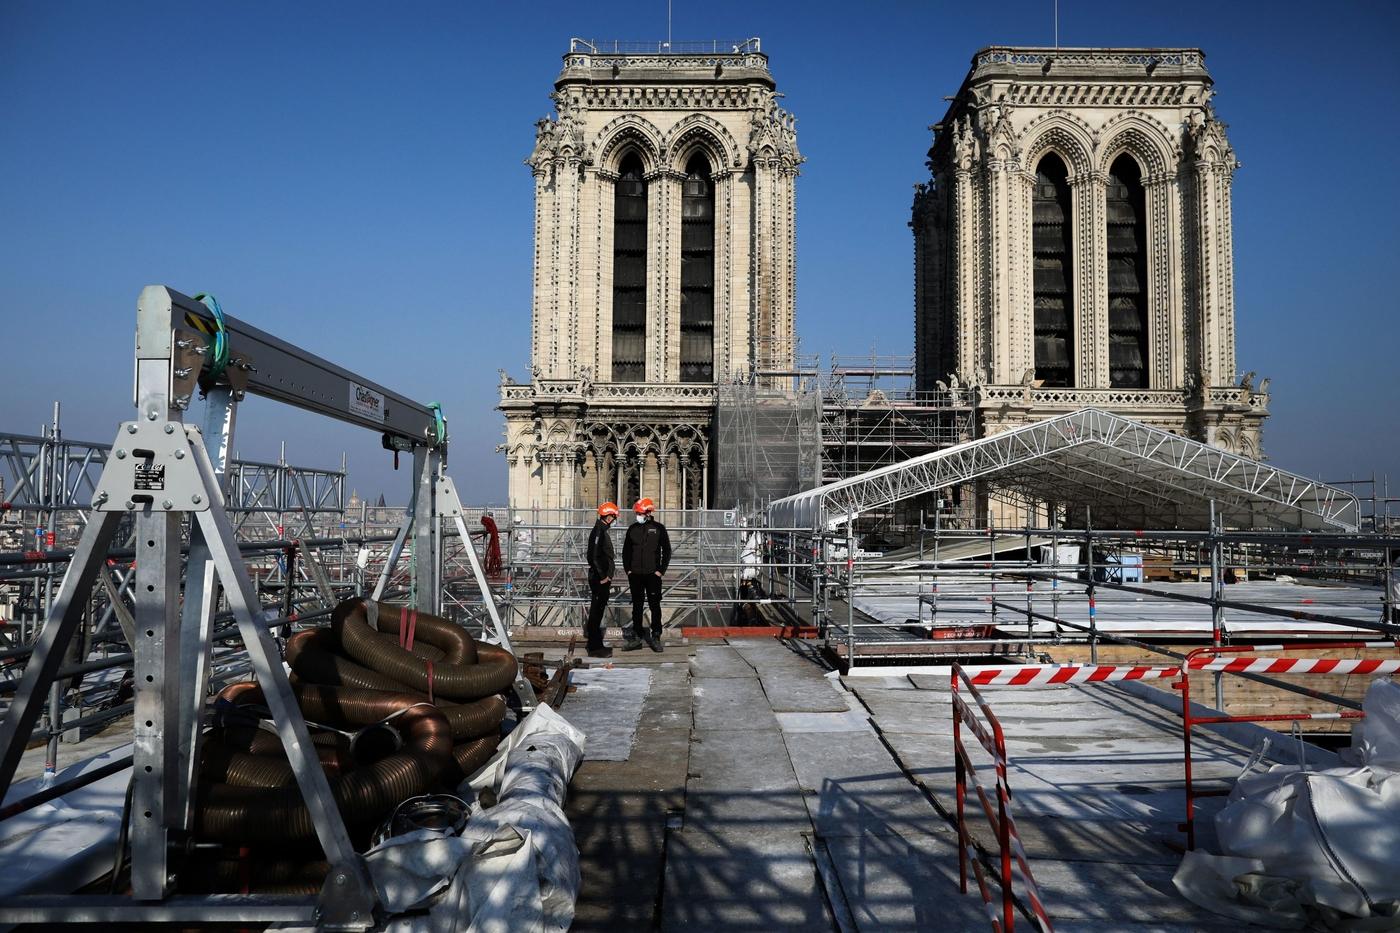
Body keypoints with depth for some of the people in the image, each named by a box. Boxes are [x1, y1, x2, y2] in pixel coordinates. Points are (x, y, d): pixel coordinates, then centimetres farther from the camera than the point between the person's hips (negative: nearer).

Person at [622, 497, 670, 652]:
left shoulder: (659, 528, -2)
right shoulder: (633, 529, 7)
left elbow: (666, 550, 0)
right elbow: (626, 551, 12)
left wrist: (661, 570, -6)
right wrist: (627, 569, 3)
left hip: (653, 574, -3)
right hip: (635, 575, 3)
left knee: (655, 606, 2)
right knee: (637, 606, 9)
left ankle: (656, 637, 9)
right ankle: (637, 636, 16)